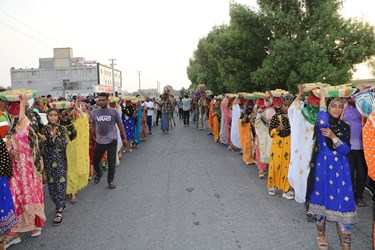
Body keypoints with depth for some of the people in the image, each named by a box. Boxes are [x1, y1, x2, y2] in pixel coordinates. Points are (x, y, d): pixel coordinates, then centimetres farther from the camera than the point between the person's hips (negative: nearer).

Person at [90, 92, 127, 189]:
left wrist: (124, 138, -1)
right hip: (99, 141, 3)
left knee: (111, 162, 6)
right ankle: (99, 173, 45)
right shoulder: (94, 112, 1)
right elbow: (93, 127, 13)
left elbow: (120, 125, 0)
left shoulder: (113, 111, -6)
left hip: (112, 141, -3)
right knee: (95, 161, 14)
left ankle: (110, 180, 25)